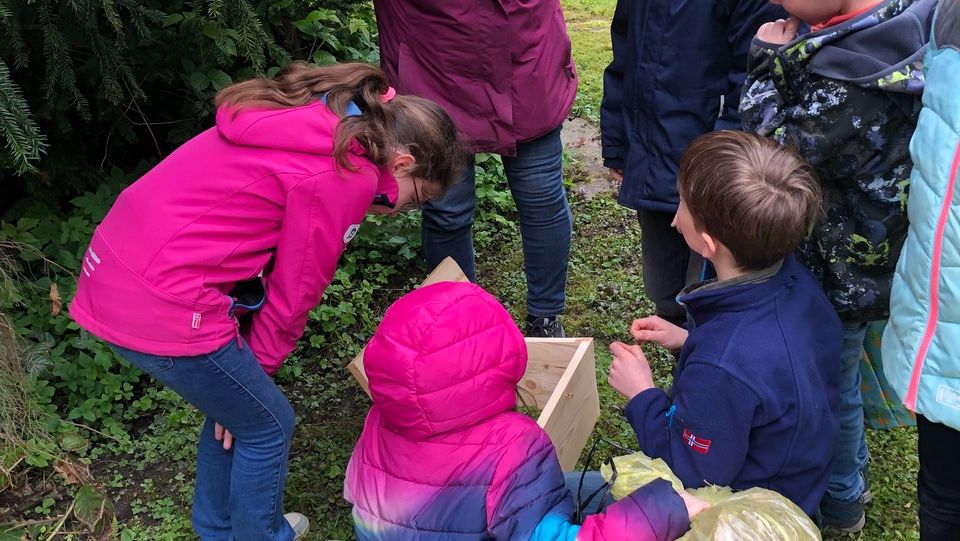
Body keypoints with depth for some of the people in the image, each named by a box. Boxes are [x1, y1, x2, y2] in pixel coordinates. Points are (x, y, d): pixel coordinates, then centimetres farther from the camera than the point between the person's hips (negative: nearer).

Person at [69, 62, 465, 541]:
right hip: (163, 308, -9)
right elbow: (292, 295, -8)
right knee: (267, 425, 11)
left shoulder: (309, 121, 13)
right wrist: (255, 371, 8)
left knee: (234, 408, 25)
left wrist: (244, 374, 14)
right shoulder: (348, 175, -15)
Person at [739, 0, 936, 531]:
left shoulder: (847, 81, -37)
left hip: (840, 275, -9)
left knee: (829, 384, 16)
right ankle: (852, 470, 53)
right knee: (840, 375, 29)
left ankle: (839, 498, 41)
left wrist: (766, 66, -20)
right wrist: (786, 59, -9)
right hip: (875, 260, 9)